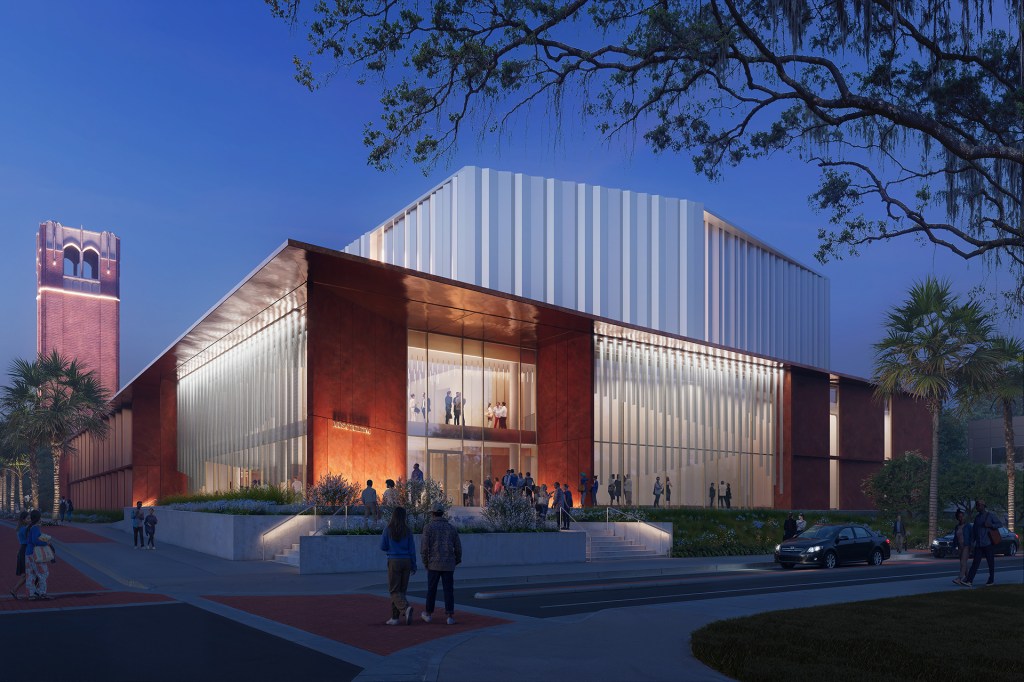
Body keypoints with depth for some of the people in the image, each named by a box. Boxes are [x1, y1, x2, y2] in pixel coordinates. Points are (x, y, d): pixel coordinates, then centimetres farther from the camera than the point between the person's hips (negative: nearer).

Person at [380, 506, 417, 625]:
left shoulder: (388, 530, -7)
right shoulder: (407, 530, 0)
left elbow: (383, 547, -3)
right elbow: (412, 549, 1)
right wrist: (414, 566, 7)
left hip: (394, 561, -3)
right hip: (406, 561, 3)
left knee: (394, 590, 1)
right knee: (402, 589, 12)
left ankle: (406, 608, -26)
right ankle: (395, 617, 15)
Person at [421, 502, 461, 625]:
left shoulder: (429, 527, -4)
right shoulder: (451, 528, 6)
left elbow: (424, 547, -10)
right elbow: (458, 548, 6)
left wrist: (425, 563, 3)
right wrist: (457, 562, 22)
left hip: (434, 564, -2)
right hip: (448, 565, 2)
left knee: (431, 589, 13)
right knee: (448, 591, 3)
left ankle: (428, 614, 26)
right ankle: (450, 616, -5)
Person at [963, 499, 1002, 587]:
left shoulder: (990, 515, -2)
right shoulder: (977, 517, 15)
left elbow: (1000, 523, -4)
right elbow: (974, 530, 19)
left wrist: (990, 525, -19)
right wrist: (972, 541, 12)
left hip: (988, 543, -5)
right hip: (978, 544, 5)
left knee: (990, 562, 5)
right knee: (975, 562, -3)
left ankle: (991, 580, 18)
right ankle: (969, 581, -12)